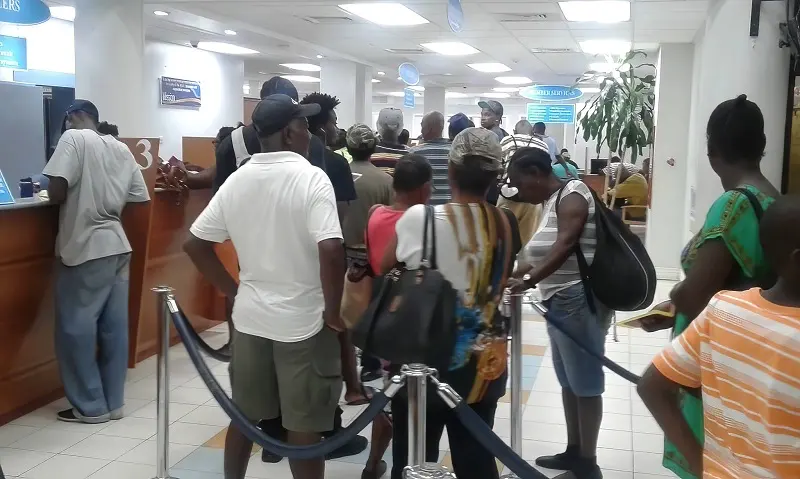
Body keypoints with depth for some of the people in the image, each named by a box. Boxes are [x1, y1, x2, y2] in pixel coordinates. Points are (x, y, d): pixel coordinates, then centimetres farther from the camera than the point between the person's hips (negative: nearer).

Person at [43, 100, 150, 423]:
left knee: (76, 327, 4)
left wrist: (73, 200, 5)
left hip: (86, 247, -6)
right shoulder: (121, 149, 11)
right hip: (117, 245, 7)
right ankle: (113, 402, 17)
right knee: (114, 327, 10)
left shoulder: (74, 138, -7)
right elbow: (138, 199, 10)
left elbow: (56, 192, -16)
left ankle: (91, 406, 11)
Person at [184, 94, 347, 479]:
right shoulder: (311, 178, -15)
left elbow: (195, 243, 6)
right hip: (302, 319, -5)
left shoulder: (236, 179, 3)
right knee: (304, 426, 6)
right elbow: (331, 250, -27)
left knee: (244, 415, 20)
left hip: (249, 316, 6)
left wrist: (232, 289, 11)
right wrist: (332, 310, -14)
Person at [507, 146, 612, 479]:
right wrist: (514, 274, 6)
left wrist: (528, 282, -35)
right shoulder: (551, 201, 16)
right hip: (560, 301, 9)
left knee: (585, 382, 1)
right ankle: (573, 452, 29)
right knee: (569, 381, 17)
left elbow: (565, 246, -27)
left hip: (579, 301, -9)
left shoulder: (571, 195, -12)